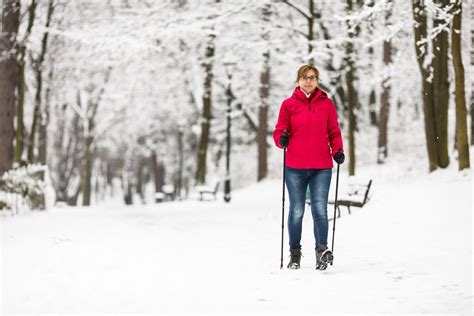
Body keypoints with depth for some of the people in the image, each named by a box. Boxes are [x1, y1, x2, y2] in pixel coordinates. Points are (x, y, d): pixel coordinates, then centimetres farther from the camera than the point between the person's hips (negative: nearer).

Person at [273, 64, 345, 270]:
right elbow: (279, 130, 7)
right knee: (296, 212, 6)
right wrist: (282, 139, -14)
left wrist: (338, 151, -4)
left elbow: (334, 132, 11)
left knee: (320, 209, -11)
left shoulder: (326, 104, 8)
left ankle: (322, 251, -10)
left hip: (321, 167, 0)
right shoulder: (289, 104, 5)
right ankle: (295, 254, 17)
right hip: (295, 167, 0)